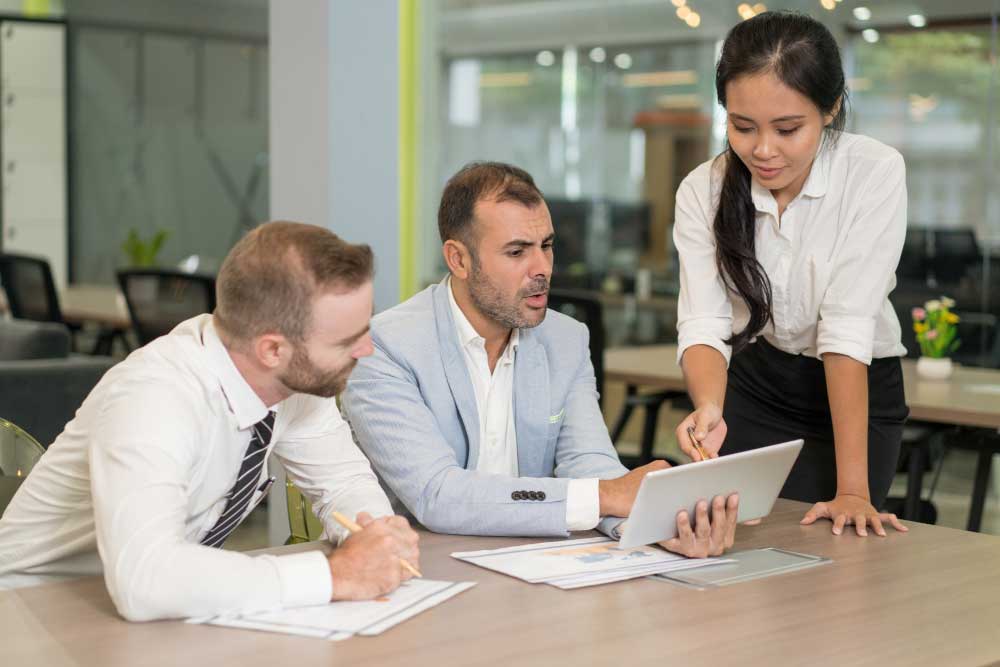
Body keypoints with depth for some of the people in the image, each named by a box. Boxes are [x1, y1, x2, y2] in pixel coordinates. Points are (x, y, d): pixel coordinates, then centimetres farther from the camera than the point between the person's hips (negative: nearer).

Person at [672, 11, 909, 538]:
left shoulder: (874, 172, -22)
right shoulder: (702, 191, -13)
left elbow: (846, 327, -27)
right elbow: (703, 325, -21)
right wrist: (709, 410, -43)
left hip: (858, 390, -2)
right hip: (754, 384, 2)